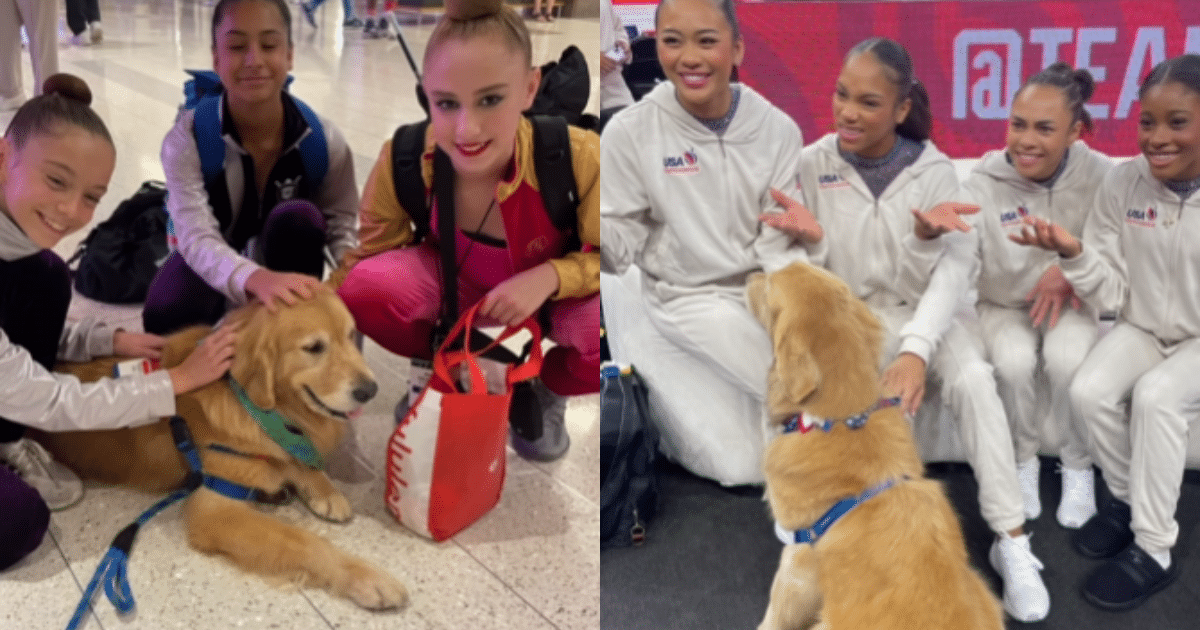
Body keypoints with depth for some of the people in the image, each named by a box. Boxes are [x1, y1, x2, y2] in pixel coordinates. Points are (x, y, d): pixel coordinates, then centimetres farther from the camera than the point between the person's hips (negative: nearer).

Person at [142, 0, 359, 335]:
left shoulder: (322, 138, -21)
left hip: (286, 256, 1)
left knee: (299, 218, -34)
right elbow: (197, 237, -39)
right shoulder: (187, 138, -27)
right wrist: (255, 278, -63)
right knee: (166, 317, -33)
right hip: (214, 259, -1)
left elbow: (340, 222, -13)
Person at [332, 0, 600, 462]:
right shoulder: (403, 160, -27)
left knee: (599, 335, -34)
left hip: (555, 293, -1)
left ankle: (548, 391, 6)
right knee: (366, 288, -28)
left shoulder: (578, 158, -33)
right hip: (455, 285, 2)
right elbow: (359, 262, -14)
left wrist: (549, 277, -37)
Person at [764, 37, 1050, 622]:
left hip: (932, 309, 0)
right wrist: (807, 238, -23)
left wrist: (917, 350, -33)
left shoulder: (933, 170, -8)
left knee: (973, 380, -28)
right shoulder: (814, 163, -6)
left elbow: (952, 271, -17)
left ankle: (1012, 540, -20)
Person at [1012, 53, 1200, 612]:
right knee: (1089, 391, -22)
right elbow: (1114, 295, -6)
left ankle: (1154, 550, -14)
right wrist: (1073, 254, -24)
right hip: (1144, 328, 3)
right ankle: (1127, 500, 6)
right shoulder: (1123, 183, -10)